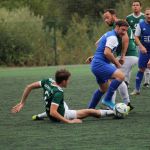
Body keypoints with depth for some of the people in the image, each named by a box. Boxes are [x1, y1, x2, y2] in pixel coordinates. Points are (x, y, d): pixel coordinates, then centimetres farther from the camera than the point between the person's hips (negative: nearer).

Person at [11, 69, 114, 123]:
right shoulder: (58, 93, -33)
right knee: (89, 112, -1)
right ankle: (111, 112, 13)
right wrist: (69, 122, -33)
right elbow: (53, 113, -38)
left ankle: (43, 115, 31)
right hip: (61, 116, -8)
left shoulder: (48, 81, -12)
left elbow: (29, 87, -6)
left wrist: (22, 103, 4)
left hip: (48, 110, 8)